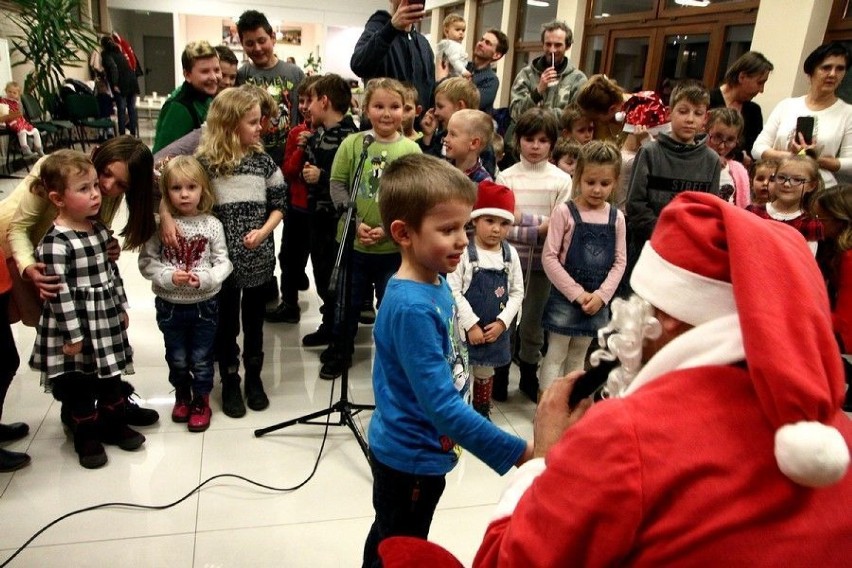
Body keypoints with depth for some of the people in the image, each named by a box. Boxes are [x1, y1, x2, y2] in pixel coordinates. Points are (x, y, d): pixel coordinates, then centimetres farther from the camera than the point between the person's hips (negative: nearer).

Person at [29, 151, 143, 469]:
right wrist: (73, 335, -18)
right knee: (79, 386, 11)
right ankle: (87, 437, 28)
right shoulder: (55, 244, -22)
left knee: (111, 378, 20)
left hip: (107, 323, 7)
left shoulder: (99, 229, 2)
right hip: (76, 326, -7)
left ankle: (114, 425, 37)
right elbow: (60, 293, -21)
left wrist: (122, 307, 16)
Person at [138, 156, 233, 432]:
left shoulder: (212, 224, -8)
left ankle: (201, 402, 32)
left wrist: (204, 279, -22)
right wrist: (169, 276, -21)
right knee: (177, 359, 17)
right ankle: (182, 396, 42)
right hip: (170, 306, 1)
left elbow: (223, 263, -5)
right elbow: (146, 261, -5)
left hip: (204, 305, -1)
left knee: (201, 358, 10)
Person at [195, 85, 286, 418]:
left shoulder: (263, 161, 0)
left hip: (259, 257, 2)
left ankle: (254, 378, 33)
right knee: (227, 323, 11)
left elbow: (279, 204, 4)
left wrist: (262, 232, -9)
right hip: (223, 258, -2)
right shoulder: (205, 162, -8)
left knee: (254, 320, 15)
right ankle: (230, 383, 27)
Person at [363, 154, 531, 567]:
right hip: (411, 458, -8)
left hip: (419, 451, 8)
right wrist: (521, 454, -29)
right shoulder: (412, 307, -31)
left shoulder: (436, 282, -5)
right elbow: (441, 405, -32)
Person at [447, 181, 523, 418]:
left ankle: (482, 412, 41)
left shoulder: (510, 254, -1)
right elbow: (453, 291, -15)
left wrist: (502, 322, -8)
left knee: (485, 373, 22)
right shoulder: (464, 252, -14)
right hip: (465, 328, -4)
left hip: (495, 329, 4)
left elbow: (517, 293, 3)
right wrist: (471, 325, -16)